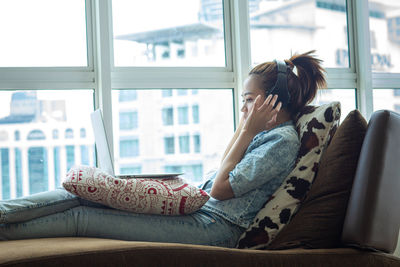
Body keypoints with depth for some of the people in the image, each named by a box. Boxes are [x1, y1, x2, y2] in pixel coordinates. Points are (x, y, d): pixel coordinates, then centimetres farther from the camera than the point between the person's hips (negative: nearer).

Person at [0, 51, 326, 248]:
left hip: (213, 227, -9)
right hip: (198, 211, 9)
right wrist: (244, 125, 18)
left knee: (81, 216, -11)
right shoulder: (269, 134, 18)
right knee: (78, 193, -3)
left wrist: (248, 130, -11)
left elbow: (220, 188, -15)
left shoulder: (283, 140, -11)